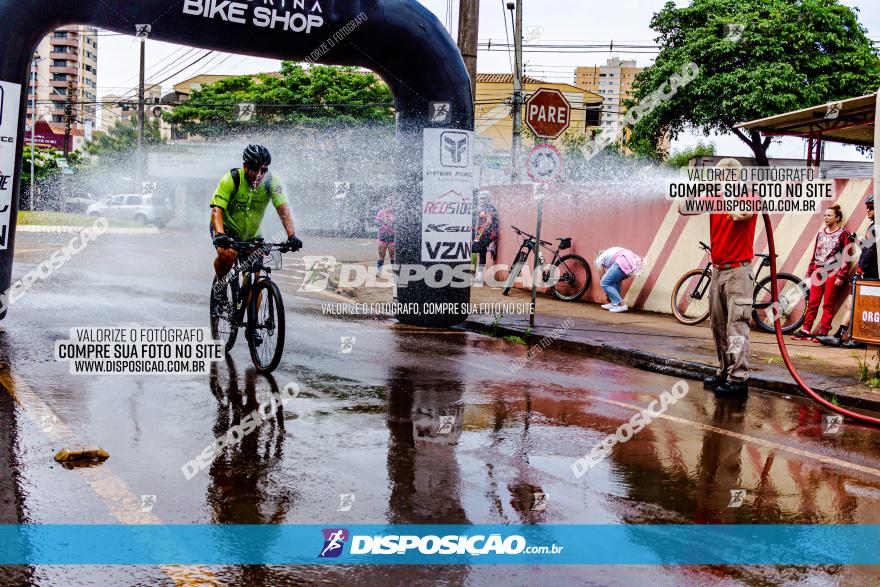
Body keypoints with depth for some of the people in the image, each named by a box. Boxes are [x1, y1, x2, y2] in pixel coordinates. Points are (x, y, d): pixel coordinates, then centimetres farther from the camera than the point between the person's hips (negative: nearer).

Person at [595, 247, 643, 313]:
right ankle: (614, 303, 23)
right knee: (614, 280, 29)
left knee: (605, 283, 3)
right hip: (634, 262, 8)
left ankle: (621, 305, -2)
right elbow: (619, 279, 41)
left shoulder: (599, 260, 22)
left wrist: (608, 295, 37)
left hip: (623, 264, -8)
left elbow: (603, 280, 24)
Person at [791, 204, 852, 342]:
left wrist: (841, 276, -12)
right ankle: (805, 331, 6)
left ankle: (823, 332, 2)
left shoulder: (843, 234, -1)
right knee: (812, 303, 4)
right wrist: (809, 273, 12)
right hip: (818, 272, 5)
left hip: (832, 273, -5)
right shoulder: (821, 234, 15)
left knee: (828, 304, -1)